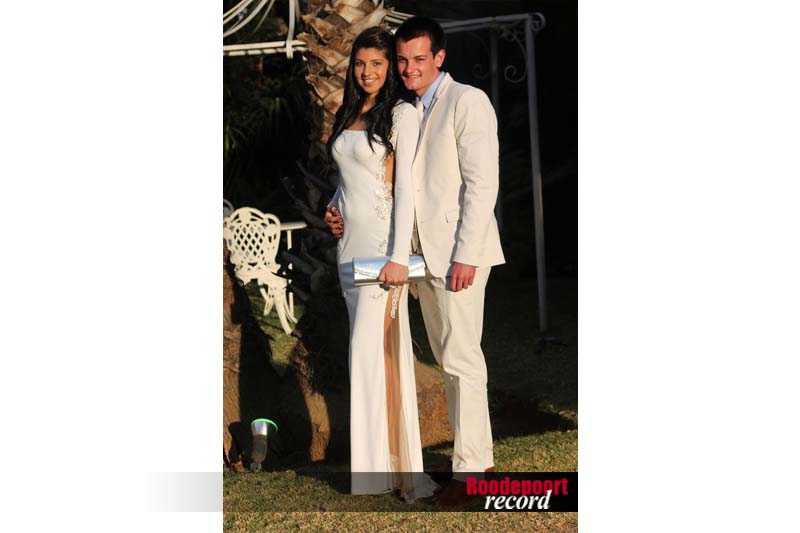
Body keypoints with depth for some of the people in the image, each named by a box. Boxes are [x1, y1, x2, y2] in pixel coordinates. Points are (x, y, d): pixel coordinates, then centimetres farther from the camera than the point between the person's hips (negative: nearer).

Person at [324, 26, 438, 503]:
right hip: (349, 243, 7)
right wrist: (334, 206, 4)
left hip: (382, 242, -7)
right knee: (369, 346, 8)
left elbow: (406, 187, -13)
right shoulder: (348, 116, 15)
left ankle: (384, 462, -2)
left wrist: (399, 257, -19)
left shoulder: (402, 114, -6)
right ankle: (385, 450, 14)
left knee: (373, 349, -9)